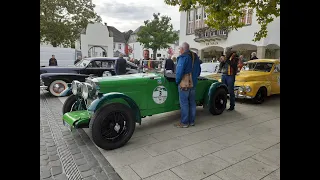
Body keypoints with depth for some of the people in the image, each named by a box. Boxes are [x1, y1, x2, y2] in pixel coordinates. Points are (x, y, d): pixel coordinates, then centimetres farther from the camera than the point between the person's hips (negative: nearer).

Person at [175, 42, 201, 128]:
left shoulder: (183, 57, -13)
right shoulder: (195, 57, 13)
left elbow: (179, 71, -18)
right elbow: (199, 70, 18)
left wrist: (177, 81, -5)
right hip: (193, 83, 8)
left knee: (184, 103, -1)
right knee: (192, 102, 12)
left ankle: (184, 122, 6)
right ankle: (191, 121, 22)